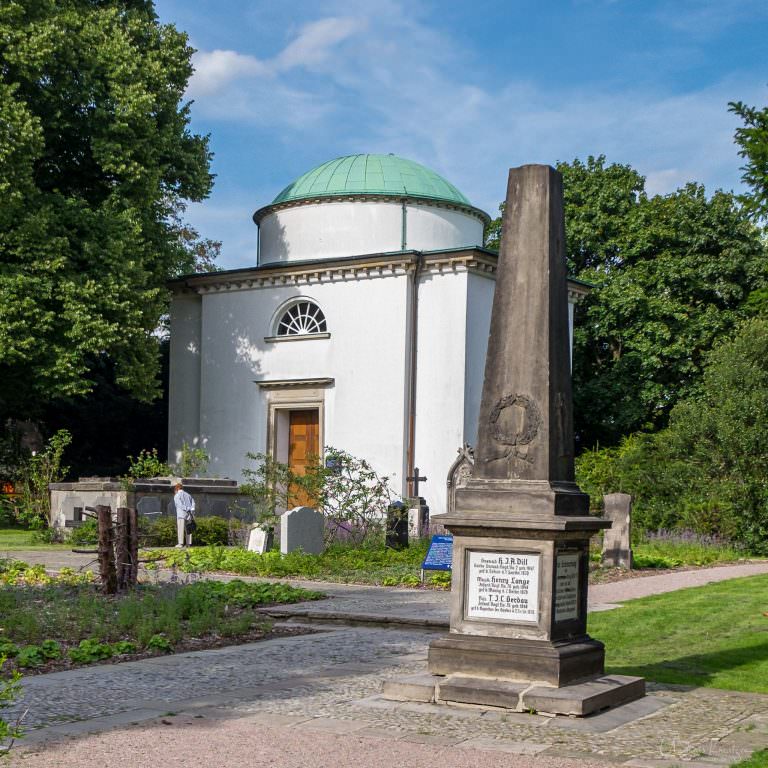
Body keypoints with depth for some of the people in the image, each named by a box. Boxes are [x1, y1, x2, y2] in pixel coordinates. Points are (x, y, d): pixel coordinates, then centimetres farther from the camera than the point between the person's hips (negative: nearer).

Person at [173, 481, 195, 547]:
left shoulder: (177, 496, 2)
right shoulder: (188, 495, 21)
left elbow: (180, 504, -12)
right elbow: (193, 502, 8)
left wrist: (187, 509, -11)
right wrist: (192, 509, -4)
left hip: (181, 514, -5)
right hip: (189, 515, 6)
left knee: (181, 529, -6)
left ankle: (181, 543, -11)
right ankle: (189, 543, 4)